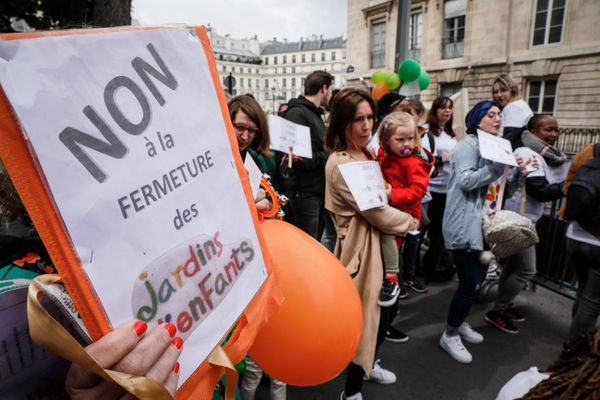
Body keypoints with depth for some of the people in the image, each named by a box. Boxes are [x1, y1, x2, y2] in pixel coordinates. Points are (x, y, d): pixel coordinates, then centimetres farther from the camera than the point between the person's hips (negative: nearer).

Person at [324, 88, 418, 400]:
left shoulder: (367, 152, 7)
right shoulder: (340, 164, -22)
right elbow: (375, 210, -19)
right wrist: (411, 223, -4)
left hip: (382, 241, 9)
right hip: (362, 246, -9)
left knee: (382, 311, 21)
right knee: (366, 317, 4)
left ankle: (368, 364, 48)